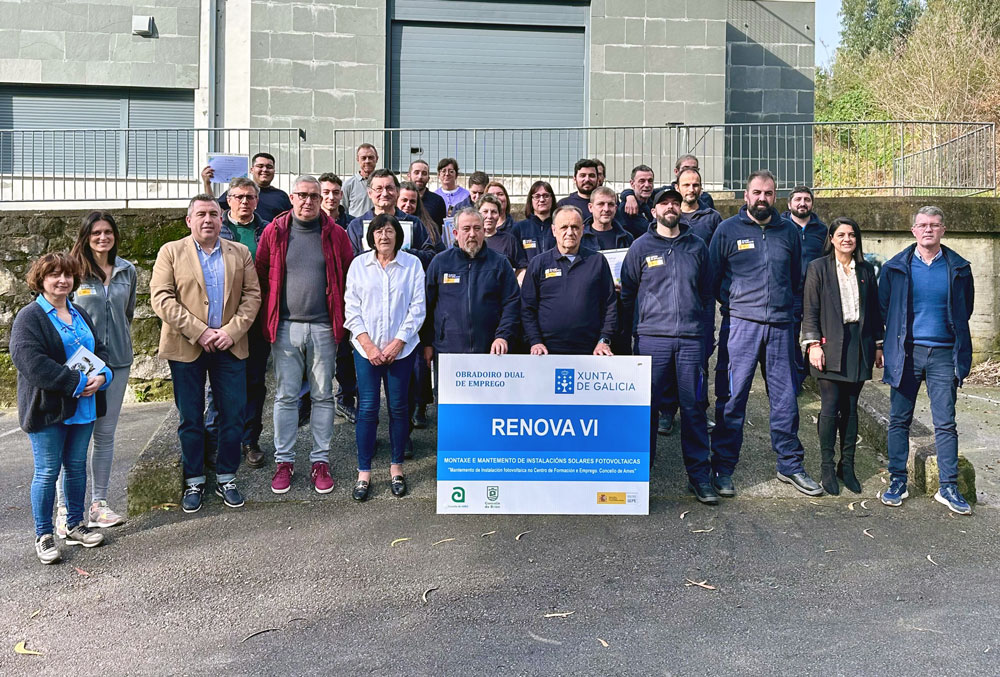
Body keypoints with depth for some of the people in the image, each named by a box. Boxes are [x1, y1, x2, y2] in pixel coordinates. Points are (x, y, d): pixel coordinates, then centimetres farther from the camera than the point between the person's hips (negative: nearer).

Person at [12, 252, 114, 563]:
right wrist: (77, 382, -22)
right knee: (47, 472, 1)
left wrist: (102, 375, -7)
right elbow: (30, 361, -20)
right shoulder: (29, 317, -8)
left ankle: (75, 525, 26)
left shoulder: (80, 314, 14)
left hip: (83, 408, 6)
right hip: (47, 408, -6)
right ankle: (43, 536, 13)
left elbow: (100, 349, 16)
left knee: (76, 466, 14)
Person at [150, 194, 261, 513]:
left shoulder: (240, 253, 10)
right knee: (191, 418, 6)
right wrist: (198, 331, -15)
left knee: (233, 415, 4)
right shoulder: (171, 252, 4)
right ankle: (194, 482, 20)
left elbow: (252, 295, 4)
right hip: (186, 347, -1)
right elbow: (161, 298, -6)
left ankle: (226, 478, 19)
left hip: (230, 346, 2)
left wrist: (232, 331, -11)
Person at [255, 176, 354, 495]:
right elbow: (261, 275, 8)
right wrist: (268, 318, 6)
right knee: (285, 396, 5)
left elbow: (349, 275, 7)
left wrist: (341, 316, 3)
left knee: (323, 396, 7)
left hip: (323, 327, 0)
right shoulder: (274, 232, 3)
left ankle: (320, 460, 17)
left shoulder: (335, 234, 3)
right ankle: (283, 460, 16)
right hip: (285, 327, 0)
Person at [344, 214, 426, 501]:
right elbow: (351, 307, 1)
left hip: (401, 348, 0)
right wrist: (368, 345, -8)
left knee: (398, 407, 6)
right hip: (366, 348, 0)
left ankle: (396, 467, 20)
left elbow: (417, 308, -1)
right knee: (367, 409, 0)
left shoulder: (412, 264, 2)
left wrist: (397, 343, -8)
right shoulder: (359, 264, 4)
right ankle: (364, 472, 10)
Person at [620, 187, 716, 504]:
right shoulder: (641, 247, 6)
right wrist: (630, 326, 9)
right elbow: (627, 291, 9)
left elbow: (706, 290, 18)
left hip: (691, 338, 2)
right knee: (649, 406, 0)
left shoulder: (696, 246, 12)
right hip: (652, 337, -1)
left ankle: (699, 476, 11)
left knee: (693, 407, 3)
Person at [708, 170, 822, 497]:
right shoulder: (727, 229, 3)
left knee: (785, 397, 8)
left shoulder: (789, 231, 12)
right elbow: (713, 277, 6)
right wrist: (732, 306, 2)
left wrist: (786, 306, 12)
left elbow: (797, 277, 21)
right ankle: (722, 468, 8)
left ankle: (790, 464, 21)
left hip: (780, 326, 3)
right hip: (741, 324, -3)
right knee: (732, 398, -2)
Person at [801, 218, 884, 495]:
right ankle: (828, 468, 5)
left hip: (858, 346, 4)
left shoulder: (866, 270, 12)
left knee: (851, 408, 6)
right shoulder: (818, 267, 1)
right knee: (830, 408, -5)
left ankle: (847, 466, 15)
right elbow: (810, 310, -3)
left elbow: (874, 310, 15)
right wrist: (813, 344, -10)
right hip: (830, 346, -3)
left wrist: (878, 345, 12)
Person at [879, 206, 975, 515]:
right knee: (899, 420, 5)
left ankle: (948, 487, 11)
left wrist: (957, 344, 13)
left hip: (943, 354, 0)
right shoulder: (896, 267, 3)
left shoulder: (959, 268, 5)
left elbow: (965, 310, 15)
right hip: (906, 353, 0)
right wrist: (889, 341, 8)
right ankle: (897, 481, 15)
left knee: (945, 423, 3)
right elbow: (883, 308, 10)